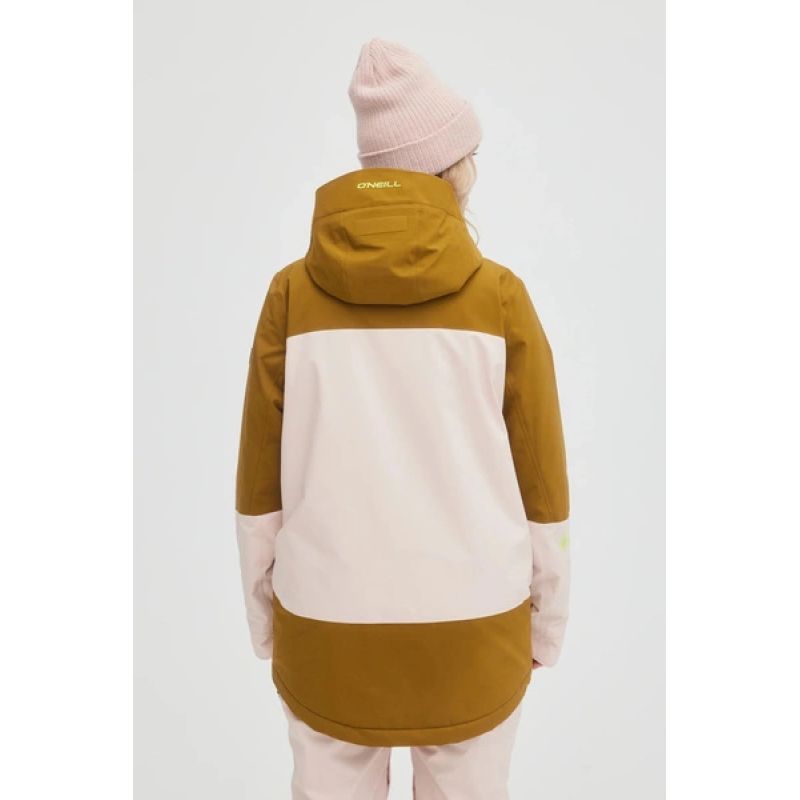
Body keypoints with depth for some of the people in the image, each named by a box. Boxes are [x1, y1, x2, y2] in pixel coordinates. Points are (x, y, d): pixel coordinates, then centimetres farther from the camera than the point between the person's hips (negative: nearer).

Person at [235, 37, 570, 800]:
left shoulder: (292, 293, -9)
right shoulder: (501, 297, -11)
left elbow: (261, 485, -5)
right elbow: (538, 486, -6)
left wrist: (265, 619, 9)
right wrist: (545, 620, 8)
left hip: (330, 629, 1)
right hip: (469, 627, 0)